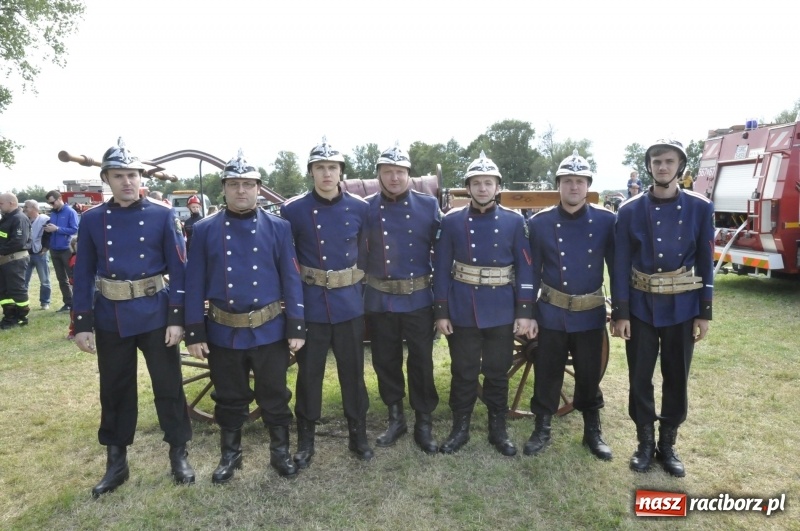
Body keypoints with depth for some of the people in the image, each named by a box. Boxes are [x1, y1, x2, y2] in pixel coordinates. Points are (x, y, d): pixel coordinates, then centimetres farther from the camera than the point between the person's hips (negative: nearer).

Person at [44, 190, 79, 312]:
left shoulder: (70, 212, -8)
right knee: (62, 279, 12)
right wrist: (48, 229, -4)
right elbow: (53, 230, 17)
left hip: (67, 250, -7)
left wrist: (57, 229, -19)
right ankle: (68, 303, 20)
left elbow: (75, 230, -15)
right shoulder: (52, 213, 11)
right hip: (54, 250, 7)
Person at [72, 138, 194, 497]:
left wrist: (177, 318, -9)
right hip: (110, 319, 2)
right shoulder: (92, 219, 2)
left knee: (168, 387, 7)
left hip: (155, 316, -2)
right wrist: (82, 324, 0)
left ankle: (179, 456, 24)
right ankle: (116, 463, 30)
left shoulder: (162, 215, -3)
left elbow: (178, 269, -5)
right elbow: (84, 275, 4)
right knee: (114, 391, 13)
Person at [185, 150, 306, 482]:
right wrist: (195, 333, -3)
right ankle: (230, 455, 36)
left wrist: (296, 327, -7)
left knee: (274, 396, 11)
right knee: (229, 399, 16)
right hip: (223, 333, 1)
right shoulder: (205, 230, 0)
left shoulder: (278, 228, -1)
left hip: (270, 330, -1)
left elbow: (291, 279, -3)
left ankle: (281, 452, 31)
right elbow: (195, 285, 1)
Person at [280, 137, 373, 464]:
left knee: (353, 371, 11)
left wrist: (360, 283, 10)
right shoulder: (293, 211, -5)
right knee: (309, 373, 9)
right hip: (311, 305, -1)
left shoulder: (360, 209, 0)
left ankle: (358, 435, 29)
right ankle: (305, 440, 27)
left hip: (349, 303, 2)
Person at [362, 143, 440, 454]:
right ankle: (395, 418, 32)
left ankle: (424, 424, 24)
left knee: (422, 362, 7)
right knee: (385, 361, 12)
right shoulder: (366, 209, -1)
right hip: (379, 300, 1)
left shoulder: (428, 205, -1)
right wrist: (358, 293, 0)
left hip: (419, 298, -1)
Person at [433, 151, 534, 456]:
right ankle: (460, 429, 28)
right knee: (463, 372, 11)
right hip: (462, 311, 0)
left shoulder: (515, 221, -1)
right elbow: (441, 269, -1)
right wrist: (441, 312, -4)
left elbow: (525, 269, -1)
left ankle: (498, 430, 30)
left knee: (497, 372, 12)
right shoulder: (451, 221, -2)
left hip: (501, 312, 1)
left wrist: (524, 312, -6)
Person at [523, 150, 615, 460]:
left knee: (590, 374, 13)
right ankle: (542, 430, 28)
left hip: (591, 314, 1)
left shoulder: (606, 221, -4)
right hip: (551, 313, 0)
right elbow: (531, 272, -1)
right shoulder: (540, 223, -4)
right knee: (547, 374, 10)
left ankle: (593, 432, 33)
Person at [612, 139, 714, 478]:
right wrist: (620, 313, -7)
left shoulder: (700, 208, -1)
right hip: (641, 307, 0)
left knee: (677, 378, 11)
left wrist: (704, 313, -1)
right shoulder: (630, 211, -4)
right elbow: (621, 266, -4)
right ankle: (645, 443, 26)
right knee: (640, 378, 8)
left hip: (682, 307, 1)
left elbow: (705, 263, 2)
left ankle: (667, 444, 29)